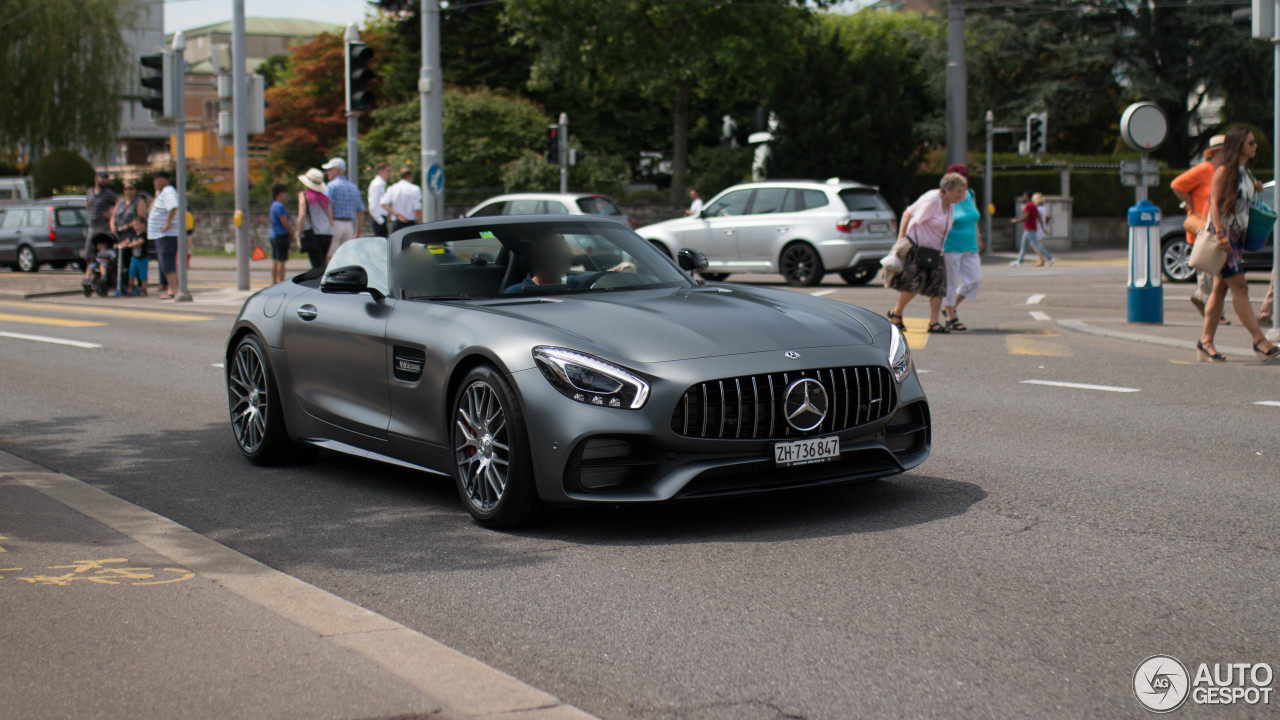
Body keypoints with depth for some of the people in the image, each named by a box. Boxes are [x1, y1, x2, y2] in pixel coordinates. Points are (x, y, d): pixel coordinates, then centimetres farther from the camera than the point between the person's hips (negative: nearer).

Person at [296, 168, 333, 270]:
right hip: (327, 234, 6)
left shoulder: (304, 195, 2)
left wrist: (299, 235, -3)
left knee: (317, 266, -10)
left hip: (314, 234, -6)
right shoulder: (325, 197, 16)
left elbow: (302, 216, -8)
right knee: (321, 264, 16)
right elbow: (331, 218, 14)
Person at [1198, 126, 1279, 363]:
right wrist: (1221, 234, -24)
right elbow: (1214, 203, -15)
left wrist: (1255, 190, 9)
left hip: (1237, 235, 9)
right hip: (1222, 232, -9)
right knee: (1239, 288, -11)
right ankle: (1259, 341, -14)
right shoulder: (1224, 170, -10)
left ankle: (1206, 342, 10)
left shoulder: (1246, 172, 16)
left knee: (1220, 288, 8)